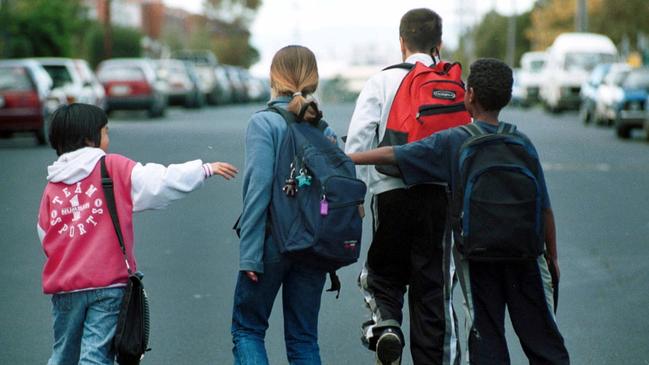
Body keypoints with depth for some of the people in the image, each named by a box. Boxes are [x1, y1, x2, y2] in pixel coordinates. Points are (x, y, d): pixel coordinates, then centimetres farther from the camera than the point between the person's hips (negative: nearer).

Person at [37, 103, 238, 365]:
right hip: (107, 284, -4)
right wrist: (206, 169, 3)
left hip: (63, 286, 4)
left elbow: (45, 238, 9)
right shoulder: (113, 168, -3)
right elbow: (160, 181, -7)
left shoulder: (52, 187, 8)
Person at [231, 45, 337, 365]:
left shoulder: (263, 123, -9)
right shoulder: (324, 128, 4)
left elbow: (259, 188, -15)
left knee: (247, 329, 10)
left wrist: (250, 253, -12)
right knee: (304, 336, 12)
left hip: (273, 242, -4)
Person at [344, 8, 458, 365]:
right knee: (433, 285, 9)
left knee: (383, 274, 15)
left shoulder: (382, 81, 3)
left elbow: (357, 139, -5)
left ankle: (385, 323, -12)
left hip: (393, 193, -1)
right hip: (442, 194, 1)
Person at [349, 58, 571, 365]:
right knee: (543, 338, 7)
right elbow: (544, 207, 0)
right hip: (525, 256, 1)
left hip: (477, 255, -1)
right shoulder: (521, 144, -2)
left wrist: (346, 158, 7)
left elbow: (393, 155, -5)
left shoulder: (453, 142, -6)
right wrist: (552, 255, 11)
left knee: (487, 339, 8)